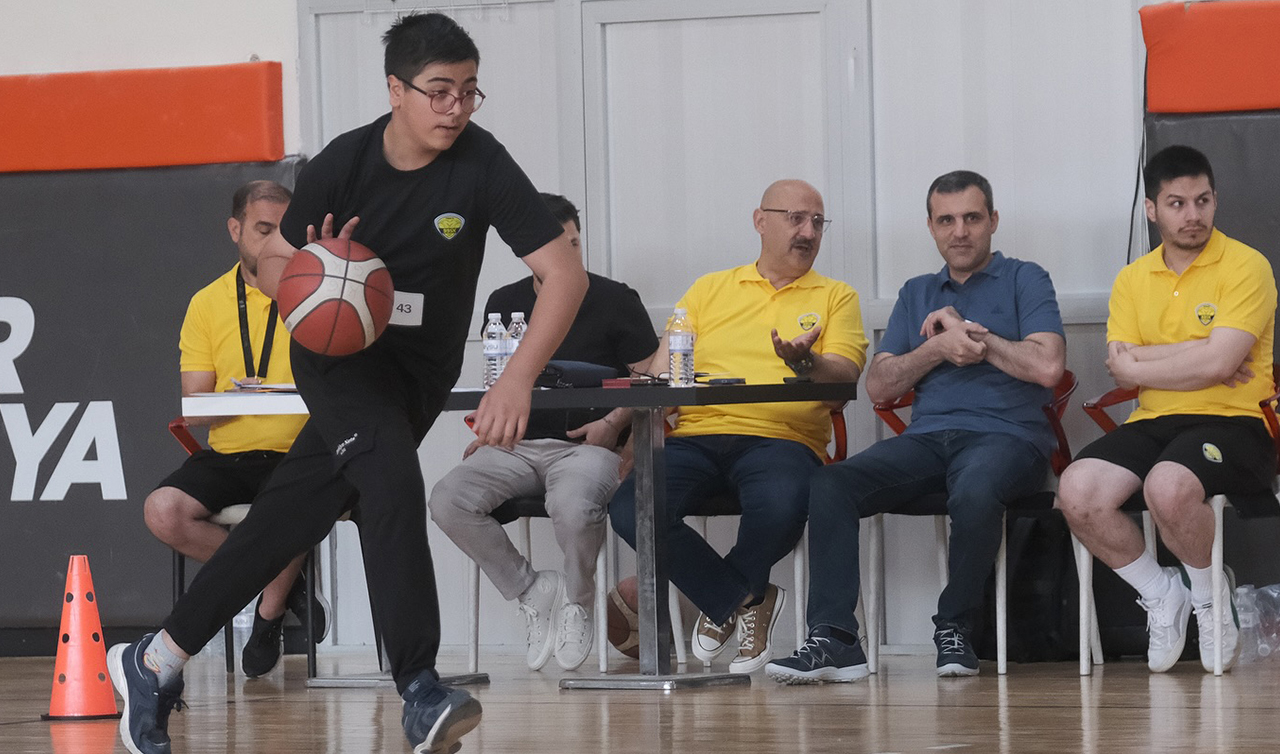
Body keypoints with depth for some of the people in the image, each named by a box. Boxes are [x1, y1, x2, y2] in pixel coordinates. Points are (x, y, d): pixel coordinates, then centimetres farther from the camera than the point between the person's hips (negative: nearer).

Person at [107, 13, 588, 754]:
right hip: (339, 352, -2)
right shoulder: (343, 164, -15)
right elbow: (272, 265, -1)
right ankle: (420, 692, -32)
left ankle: (155, 663, 17)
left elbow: (565, 272, -22)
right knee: (392, 476, -30)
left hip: (419, 370, 2)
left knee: (289, 519, 5)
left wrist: (518, 379, -34)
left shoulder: (482, 165, -18)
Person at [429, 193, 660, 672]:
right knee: (447, 501, -24)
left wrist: (614, 424, -12)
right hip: (517, 444, 4)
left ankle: (577, 599, -5)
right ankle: (531, 591, -5)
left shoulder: (614, 301, 3)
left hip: (587, 446, -4)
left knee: (573, 506, -39)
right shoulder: (505, 304, 15)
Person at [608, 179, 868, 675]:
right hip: (696, 436, 2)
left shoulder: (836, 298, 17)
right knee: (629, 509, -28)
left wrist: (806, 363, -21)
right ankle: (745, 600, -8)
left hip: (781, 439, -2)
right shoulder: (710, 290, 22)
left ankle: (721, 599, -4)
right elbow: (663, 369, 16)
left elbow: (845, 374, 1)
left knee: (781, 507, -38)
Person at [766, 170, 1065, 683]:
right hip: (928, 436, 4)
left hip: (1006, 434, -4)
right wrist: (940, 348, -3)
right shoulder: (917, 295, 24)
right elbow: (879, 386, 14)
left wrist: (966, 332, -1)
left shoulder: (1024, 281, 10)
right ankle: (833, 639, -28)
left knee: (975, 491, -41)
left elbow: (1047, 367, -6)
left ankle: (955, 630, -19)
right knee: (830, 485, -23)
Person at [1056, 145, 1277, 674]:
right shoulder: (1133, 280, 15)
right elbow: (1121, 371, 3)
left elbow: (1218, 361, -15)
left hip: (1230, 420, -5)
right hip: (1152, 422, 5)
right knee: (1077, 492, -23)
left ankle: (1208, 594, -5)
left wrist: (1136, 361, -4)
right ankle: (1160, 593, 2)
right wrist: (1196, 361, -8)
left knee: (1168, 486, -37)